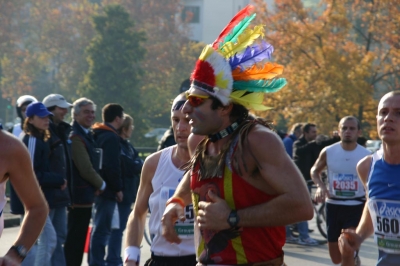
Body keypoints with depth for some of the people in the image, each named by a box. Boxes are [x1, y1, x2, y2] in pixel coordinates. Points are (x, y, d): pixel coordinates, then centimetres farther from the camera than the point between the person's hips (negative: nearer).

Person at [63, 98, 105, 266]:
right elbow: (86, 169, -20)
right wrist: (101, 184, -5)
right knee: (75, 238, -6)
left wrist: (97, 185, 6)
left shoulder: (87, 135, 14)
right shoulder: (76, 137, -17)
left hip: (86, 194, 10)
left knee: (78, 237, 14)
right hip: (80, 194, -10)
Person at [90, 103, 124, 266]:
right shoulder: (112, 138, -15)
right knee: (102, 230, -8)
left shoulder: (98, 135, 15)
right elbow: (112, 167, -21)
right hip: (107, 191, -10)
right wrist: (118, 189, -13)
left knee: (99, 229, 18)